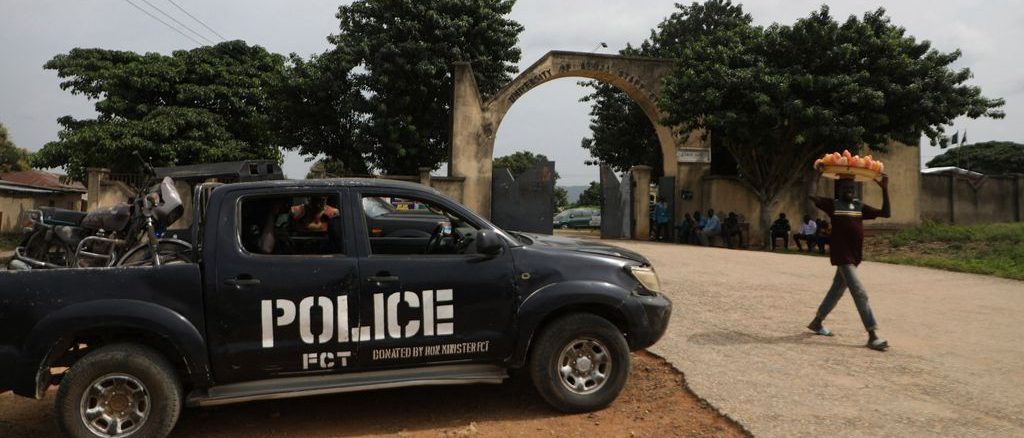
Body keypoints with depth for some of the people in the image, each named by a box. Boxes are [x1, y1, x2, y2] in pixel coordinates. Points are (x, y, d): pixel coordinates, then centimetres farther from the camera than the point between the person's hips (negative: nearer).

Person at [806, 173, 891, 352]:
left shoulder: (860, 206, 12)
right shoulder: (833, 204, -3)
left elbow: (885, 213, 7)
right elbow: (811, 195, -16)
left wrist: (884, 189, 0)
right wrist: (818, 175, -7)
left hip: (854, 256, 7)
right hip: (842, 257, -7)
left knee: (837, 290, 17)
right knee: (860, 294, -12)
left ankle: (817, 322, 33)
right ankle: (873, 336, -11)